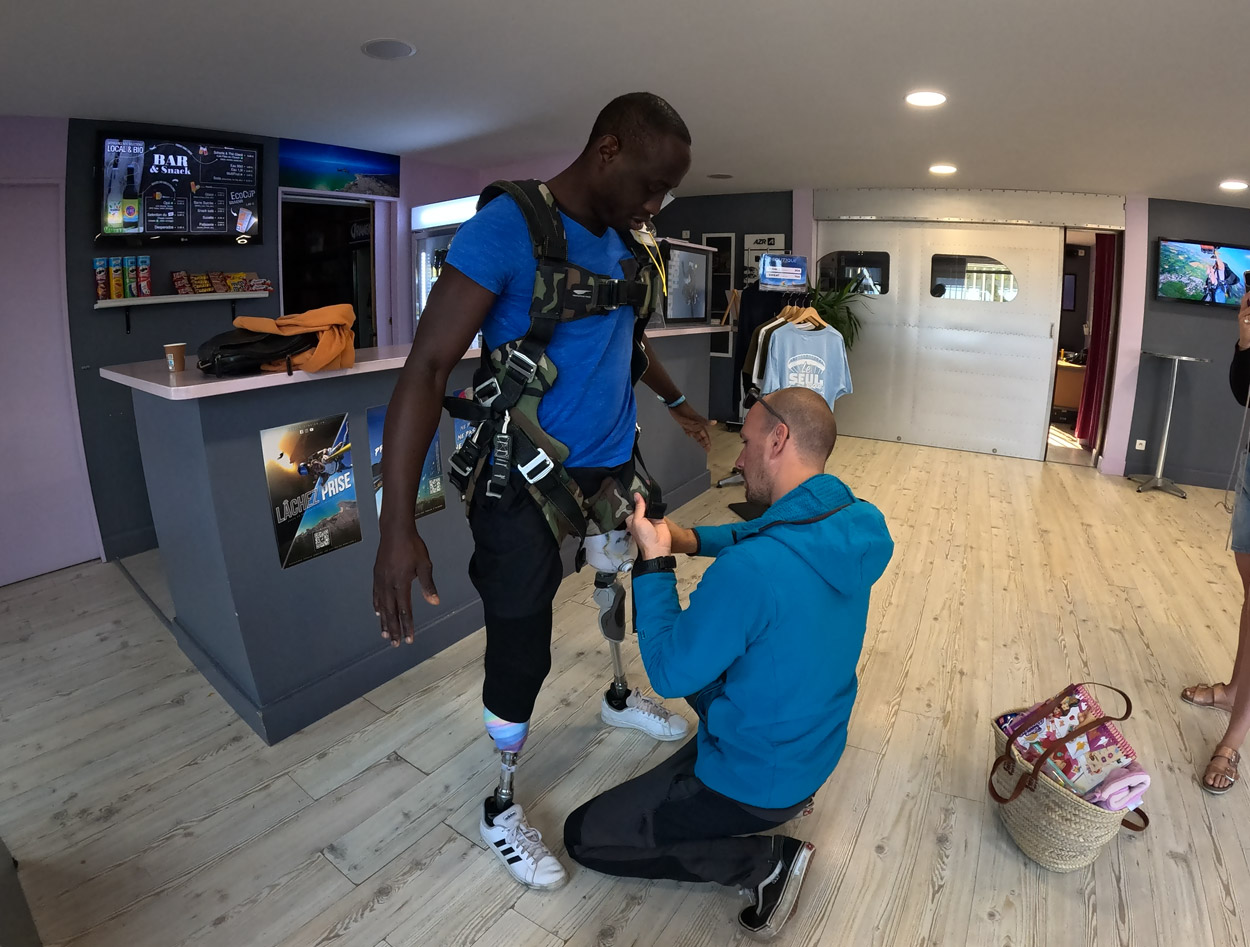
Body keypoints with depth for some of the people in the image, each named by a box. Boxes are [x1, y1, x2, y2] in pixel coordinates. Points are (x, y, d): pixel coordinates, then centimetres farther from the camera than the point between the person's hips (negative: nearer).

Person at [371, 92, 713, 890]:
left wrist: (676, 400, 28)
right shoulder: (506, 227, -18)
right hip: (525, 483, -7)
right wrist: (398, 525, -29)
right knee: (521, 650, 3)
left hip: (612, 464, 8)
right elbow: (427, 367, -23)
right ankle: (501, 808, 29)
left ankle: (620, 696, 55)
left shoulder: (624, 241, 5)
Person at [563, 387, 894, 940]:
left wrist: (654, 562, -16)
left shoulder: (749, 571, -36)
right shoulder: (857, 528, -11)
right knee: (699, 655, 29)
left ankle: (765, 862, 1)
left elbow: (668, 673, -21)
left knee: (583, 837, 7)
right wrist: (691, 539, -1)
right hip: (818, 750, 8)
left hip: (753, 784, -7)